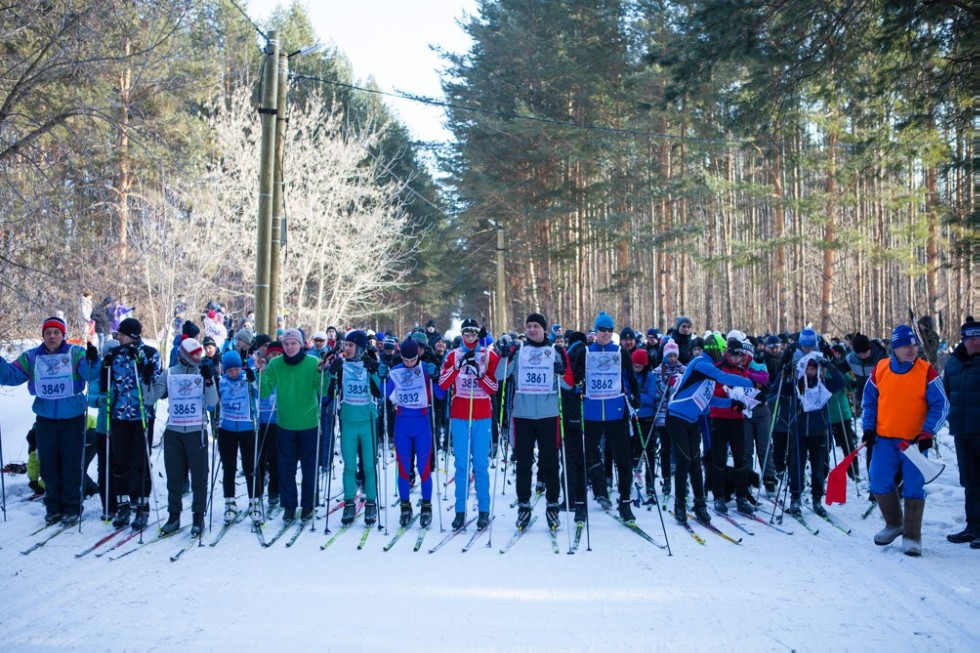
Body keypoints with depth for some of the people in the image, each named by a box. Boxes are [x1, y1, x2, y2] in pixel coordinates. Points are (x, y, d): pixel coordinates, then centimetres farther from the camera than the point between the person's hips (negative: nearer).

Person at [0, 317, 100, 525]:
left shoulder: (75, 353, -4)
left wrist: (93, 361, -40)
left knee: (71, 465, 2)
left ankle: (72, 508, 12)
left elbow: (90, 374, -19)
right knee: (48, 465, 10)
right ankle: (53, 507, 21)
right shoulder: (31, 357, 6)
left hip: (72, 419, -3)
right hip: (45, 420, 3)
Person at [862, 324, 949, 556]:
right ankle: (894, 523, 29)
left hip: (914, 440, -2)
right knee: (880, 483, 6)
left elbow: (940, 405, -4)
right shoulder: (880, 370, 0)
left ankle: (912, 536, 13)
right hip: (884, 438, 3)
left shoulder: (926, 372, -6)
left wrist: (927, 433, -13)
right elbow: (869, 401, 11)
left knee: (914, 488, 0)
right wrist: (868, 428, 3)